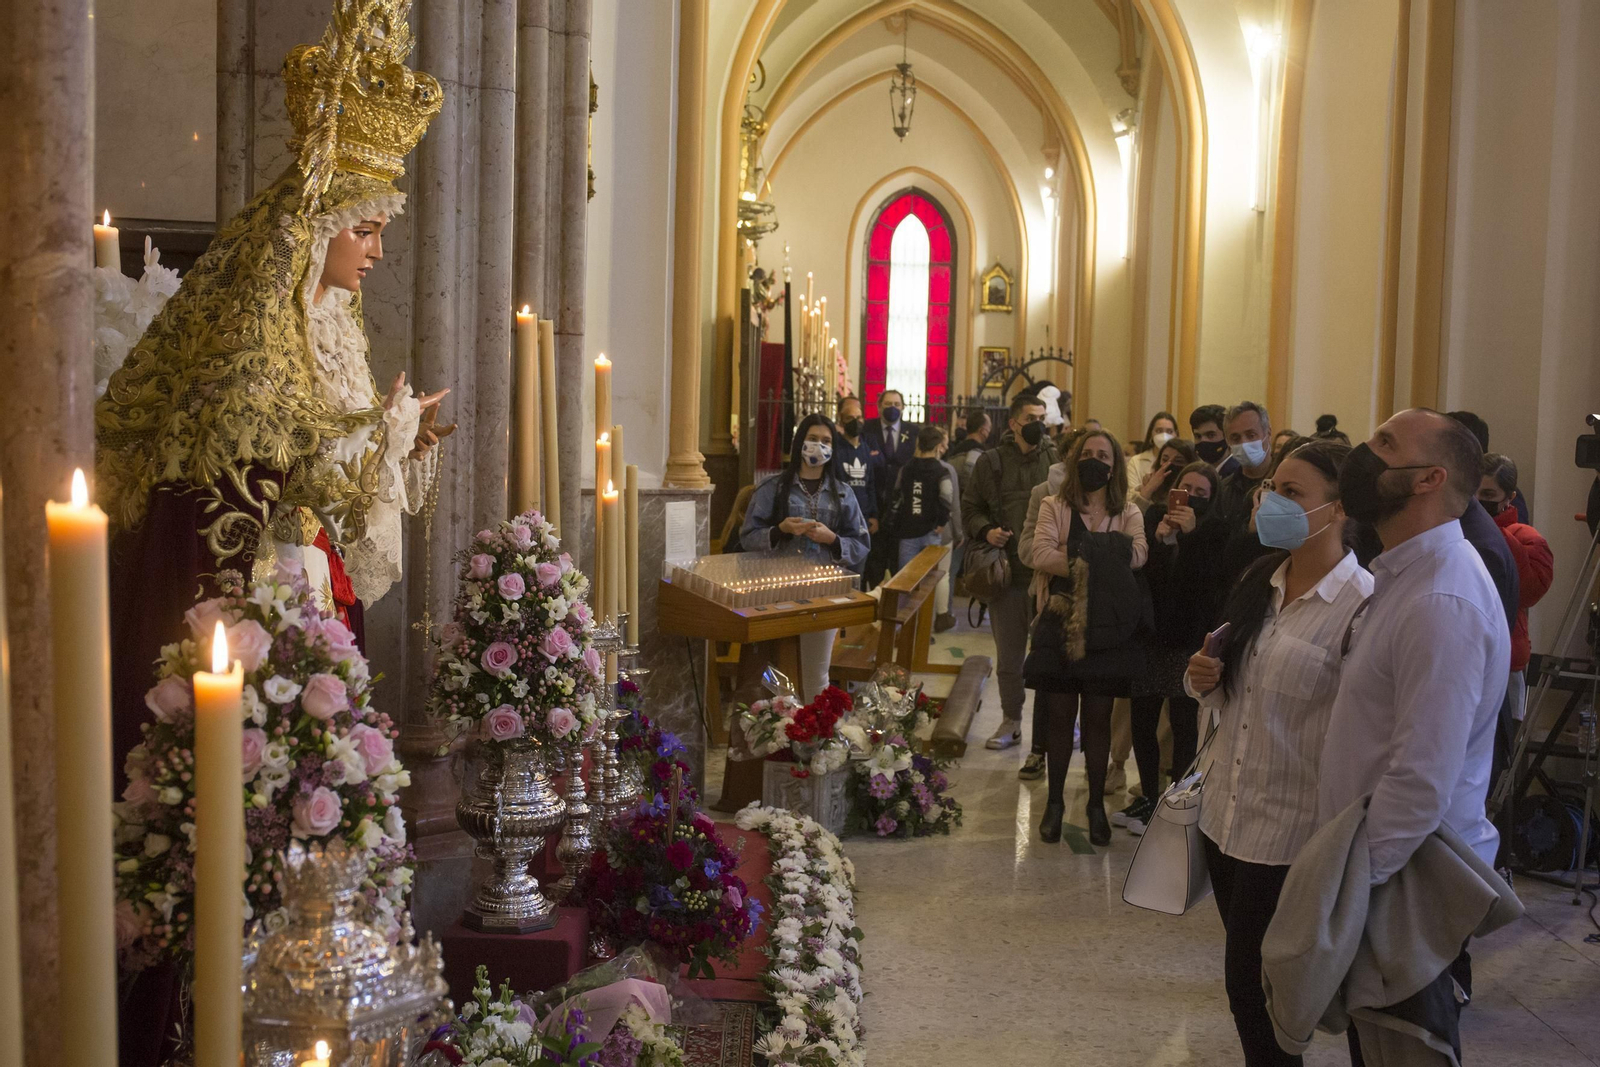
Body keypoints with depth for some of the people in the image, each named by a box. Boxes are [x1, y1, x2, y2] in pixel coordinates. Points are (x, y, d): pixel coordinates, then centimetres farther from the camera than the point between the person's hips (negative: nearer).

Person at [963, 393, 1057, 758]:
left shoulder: (1057, 461, 2)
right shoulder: (991, 462, 5)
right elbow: (970, 508, 12)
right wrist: (986, 530, -8)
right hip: (1007, 573, 2)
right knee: (1008, 657, 13)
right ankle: (1011, 721, 29)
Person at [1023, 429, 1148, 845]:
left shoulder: (1128, 512, 8)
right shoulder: (1054, 507, 3)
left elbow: (1137, 555, -14)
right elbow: (1040, 555, -15)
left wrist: (1081, 558, -22)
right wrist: (1101, 561, -20)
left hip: (1107, 628, 1)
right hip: (1061, 624, -1)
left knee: (1098, 717, 7)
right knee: (1059, 714, 5)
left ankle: (1096, 803, 21)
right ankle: (1055, 802, 20)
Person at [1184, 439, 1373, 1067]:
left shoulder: (1362, 604, -17)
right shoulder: (1260, 580, 7)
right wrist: (1204, 679, -2)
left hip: (1290, 832, -7)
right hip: (1226, 810, 7)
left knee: (1253, 985, 3)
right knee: (1245, 974, 18)